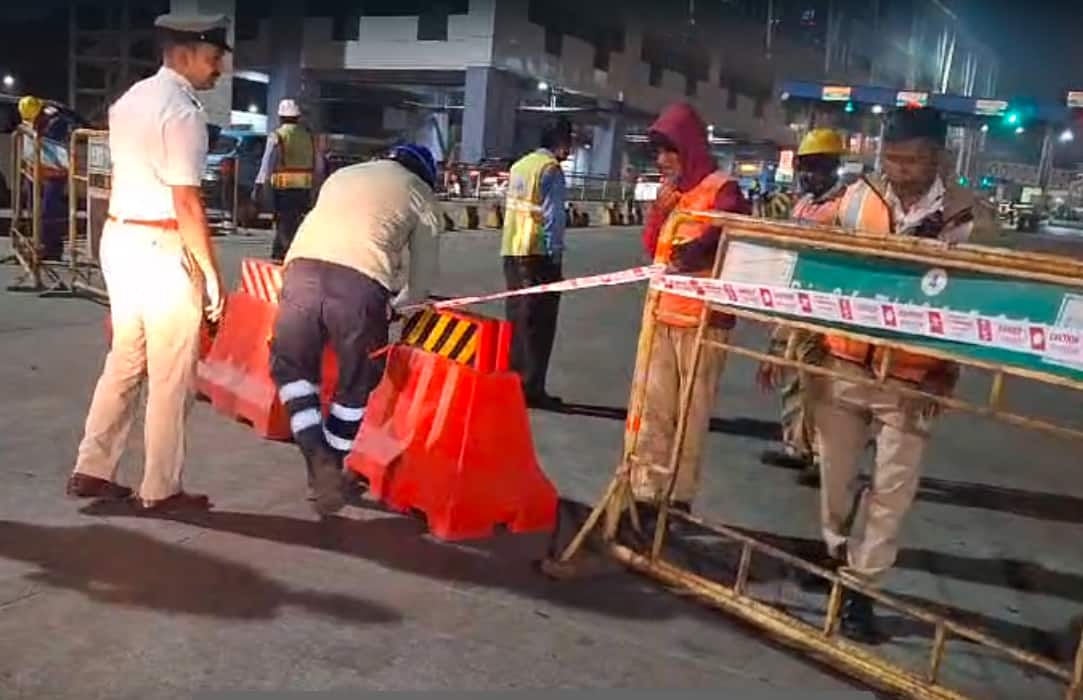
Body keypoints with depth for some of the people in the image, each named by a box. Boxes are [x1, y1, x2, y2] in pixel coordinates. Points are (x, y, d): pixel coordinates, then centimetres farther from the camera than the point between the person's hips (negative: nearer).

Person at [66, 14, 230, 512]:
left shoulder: (130, 100, 13)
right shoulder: (183, 112, -15)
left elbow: (127, 178, 16)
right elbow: (186, 204, -19)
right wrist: (212, 273, -14)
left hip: (119, 238, 9)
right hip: (162, 247, -9)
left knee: (124, 361, 17)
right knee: (170, 374, 2)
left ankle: (92, 470, 23)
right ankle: (160, 489, 12)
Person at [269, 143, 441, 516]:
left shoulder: (342, 175, 35)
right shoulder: (420, 193, 23)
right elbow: (424, 273, 24)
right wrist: (397, 304, 45)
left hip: (303, 267, 4)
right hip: (361, 282, -3)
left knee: (290, 365, 22)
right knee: (357, 383, 16)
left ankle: (317, 459, 7)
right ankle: (333, 466, 26)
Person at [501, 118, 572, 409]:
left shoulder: (519, 165, 15)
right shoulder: (551, 169, -9)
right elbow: (552, 216, -14)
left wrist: (517, 241, 17)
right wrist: (556, 255, -11)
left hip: (511, 251, 8)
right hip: (538, 253, -8)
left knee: (516, 318, 14)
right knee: (538, 323, -2)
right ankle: (532, 388, 0)